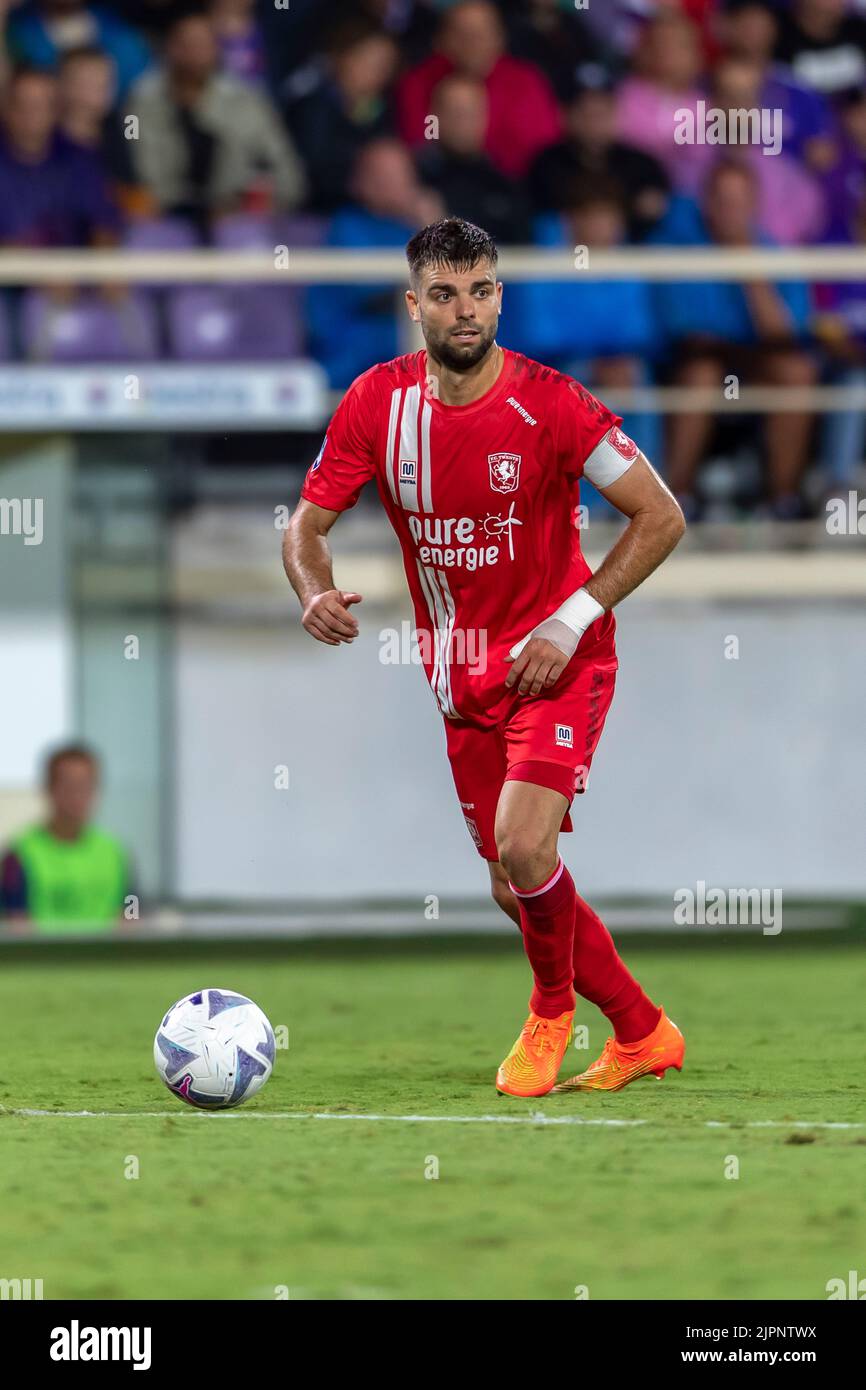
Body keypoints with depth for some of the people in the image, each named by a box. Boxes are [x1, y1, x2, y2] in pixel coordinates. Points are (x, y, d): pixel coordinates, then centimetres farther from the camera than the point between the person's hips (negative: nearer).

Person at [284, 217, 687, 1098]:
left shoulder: (548, 403, -16)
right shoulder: (377, 403, -6)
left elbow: (660, 517, -11)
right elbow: (306, 523, 2)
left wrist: (572, 622, -17)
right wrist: (316, 594, -20)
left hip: (557, 663, -5)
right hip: (462, 677, 5)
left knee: (524, 848, -22)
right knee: (515, 889, 8)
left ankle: (553, 1010, 7)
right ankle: (642, 1034, 27)